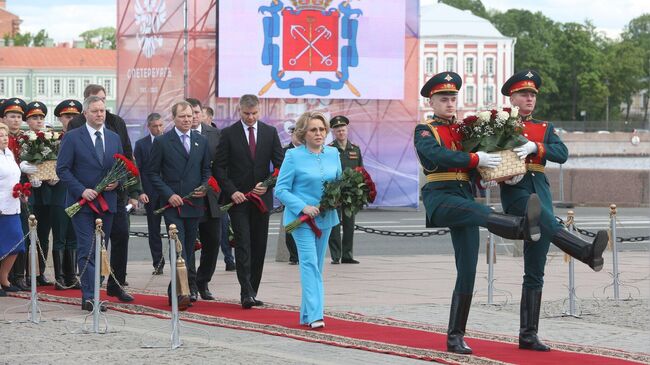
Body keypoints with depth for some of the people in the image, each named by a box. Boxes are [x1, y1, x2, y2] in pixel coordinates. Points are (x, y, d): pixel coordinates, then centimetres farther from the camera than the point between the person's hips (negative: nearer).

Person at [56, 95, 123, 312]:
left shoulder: (114, 138, 12)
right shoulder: (72, 138, -3)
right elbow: (62, 169, -5)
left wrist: (117, 181, -4)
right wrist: (82, 190, -16)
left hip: (107, 202, 5)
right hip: (82, 202, -5)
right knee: (87, 250, -11)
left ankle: (91, 293, 15)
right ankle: (89, 297, -15)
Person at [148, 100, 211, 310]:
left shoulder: (201, 141, 12)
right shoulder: (162, 142, 0)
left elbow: (206, 170, 19)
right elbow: (153, 173, 1)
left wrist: (205, 187, -1)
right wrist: (169, 194, -10)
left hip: (194, 204, 5)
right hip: (172, 204, -5)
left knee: (188, 248, 8)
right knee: (179, 248, -14)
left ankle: (173, 292, 19)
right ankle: (181, 293, -21)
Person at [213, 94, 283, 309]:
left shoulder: (270, 133, 7)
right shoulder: (228, 134, 0)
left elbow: (280, 164, 6)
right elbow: (219, 168, -2)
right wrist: (232, 191, -13)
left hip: (262, 197, 3)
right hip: (238, 199, -3)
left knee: (259, 247, 5)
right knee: (243, 245, -12)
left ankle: (252, 292, 13)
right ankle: (246, 294, -18)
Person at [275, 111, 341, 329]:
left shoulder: (333, 154, 8)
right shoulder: (293, 156, -6)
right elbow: (280, 190, -7)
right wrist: (303, 207, -19)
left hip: (325, 218, 6)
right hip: (301, 218, -6)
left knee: (316, 266, 10)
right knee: (309, 263, -15)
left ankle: (307, 314, 18)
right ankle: (315, 315, -21)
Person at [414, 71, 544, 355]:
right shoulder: (425, 132, 4)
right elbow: (439, 155, -17)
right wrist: (476, 159, -24)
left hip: (465, 197, 6)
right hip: (439, 197, -6)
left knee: (468, 270, 0)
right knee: (482, 212, -36)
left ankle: (456, 336, 3)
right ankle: (523, 226, -67)